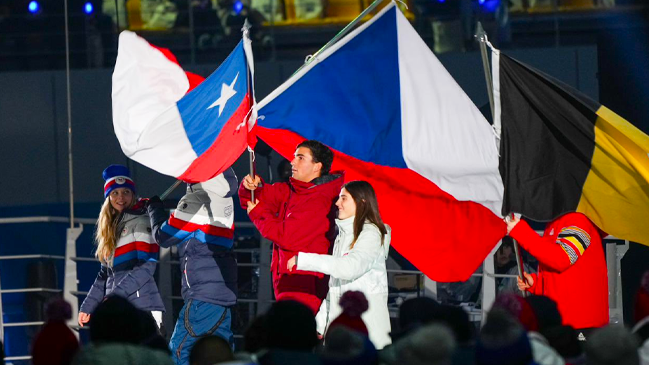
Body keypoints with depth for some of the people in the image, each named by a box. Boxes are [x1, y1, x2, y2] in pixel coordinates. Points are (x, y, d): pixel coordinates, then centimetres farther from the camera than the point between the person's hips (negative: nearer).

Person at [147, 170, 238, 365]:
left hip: (203, 291, -8)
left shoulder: (194, 201, -11)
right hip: (226, 289, 8)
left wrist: (155, 208, 17)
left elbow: (165, 237, -1)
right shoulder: (224, 199, 10)